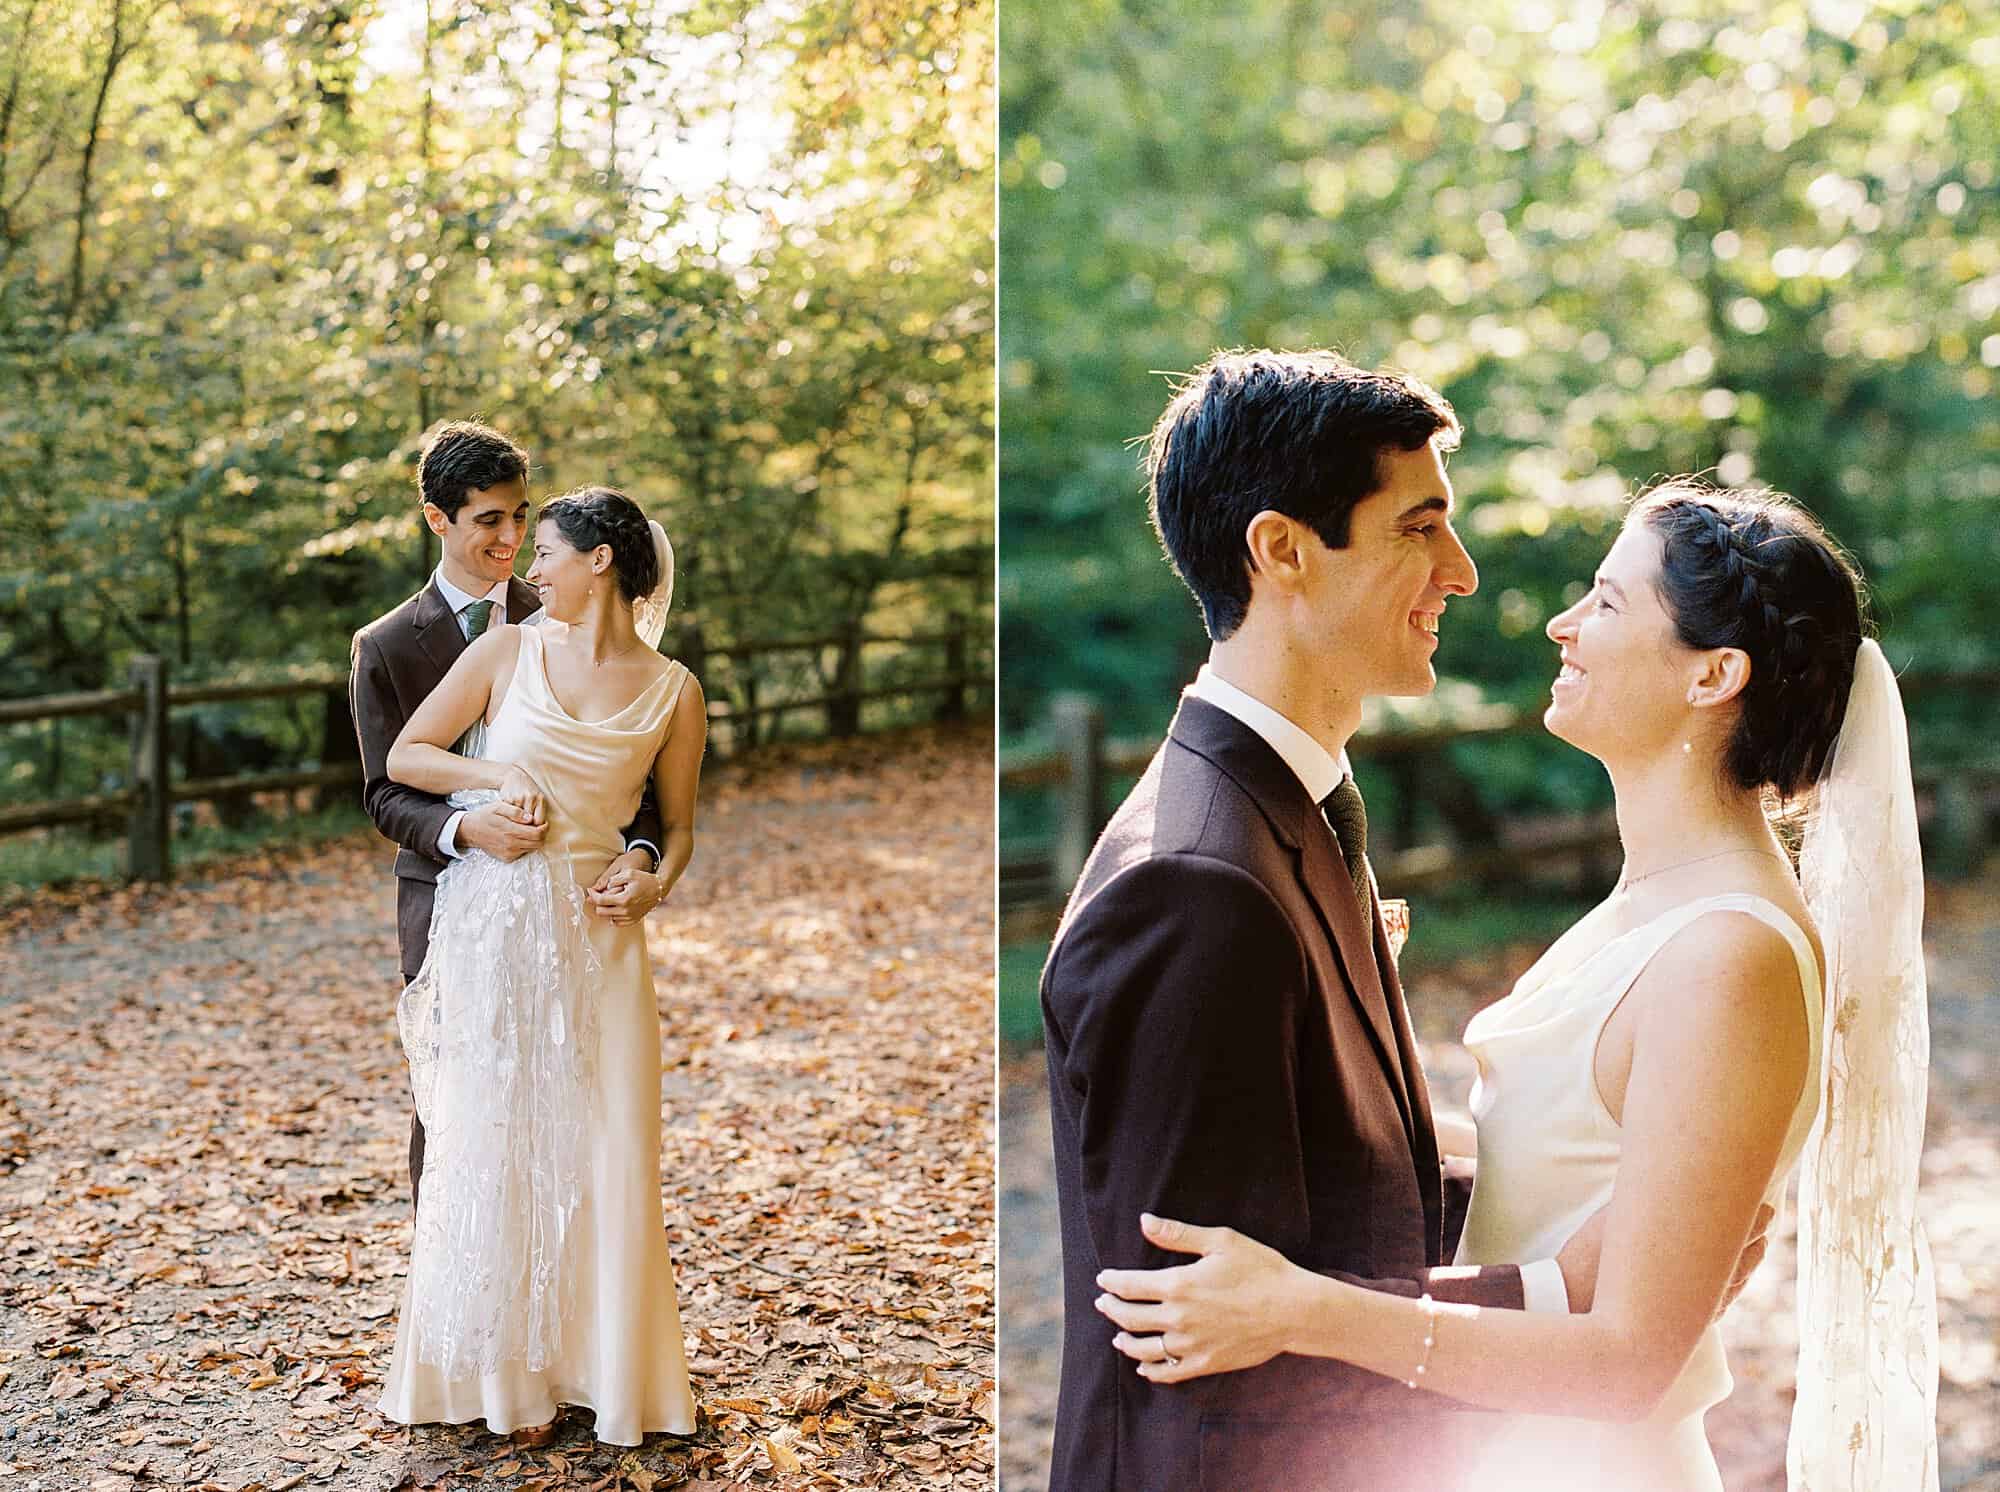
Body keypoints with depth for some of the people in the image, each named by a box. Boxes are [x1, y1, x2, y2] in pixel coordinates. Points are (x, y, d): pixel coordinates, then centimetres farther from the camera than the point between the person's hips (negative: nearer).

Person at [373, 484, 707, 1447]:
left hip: (596, 935, 0)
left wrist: (655, 878, -9)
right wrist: (498, 774, -10)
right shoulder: (507, 651, 3)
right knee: (484, 1140, 4)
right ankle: (488, 1366, 18)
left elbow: (677, 826, 11)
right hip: (491, 922, 0)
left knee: (599, 1147, 2)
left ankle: (601, 1366, 18)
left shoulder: (672, 692, 3)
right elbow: (403, 757, 5)